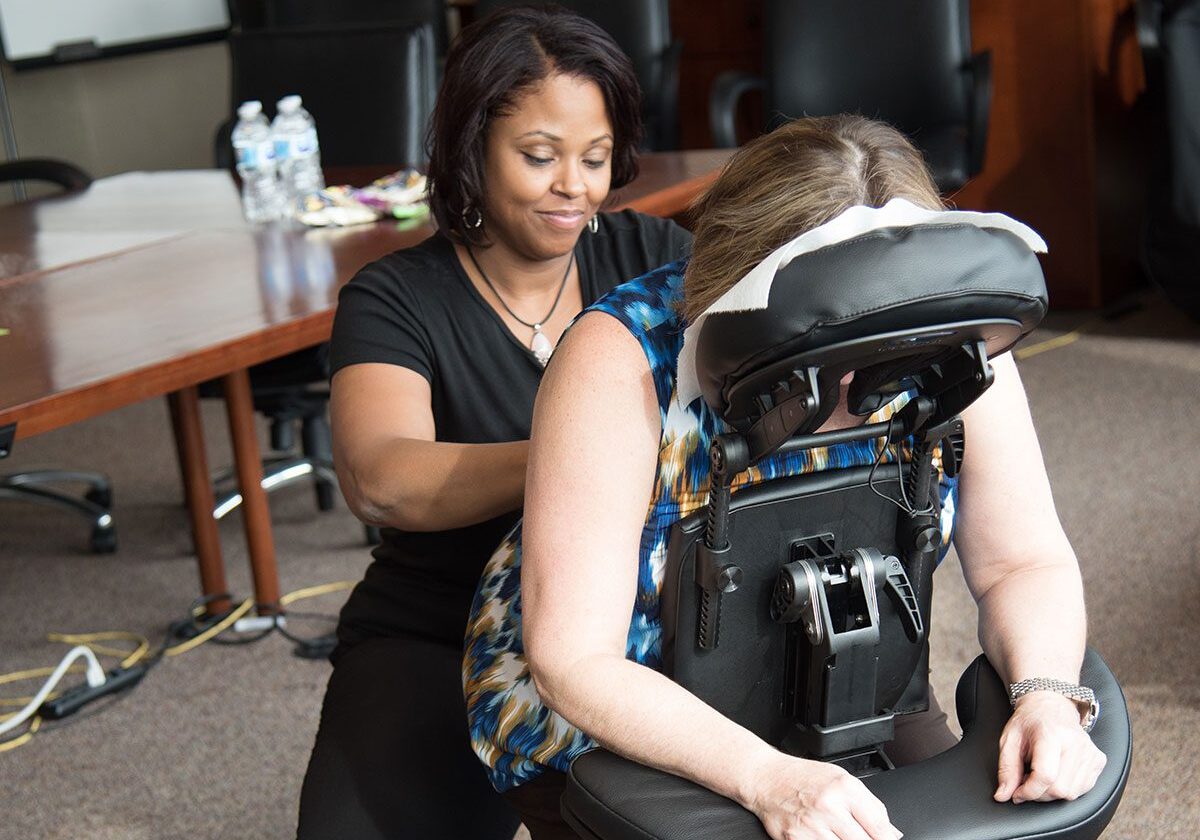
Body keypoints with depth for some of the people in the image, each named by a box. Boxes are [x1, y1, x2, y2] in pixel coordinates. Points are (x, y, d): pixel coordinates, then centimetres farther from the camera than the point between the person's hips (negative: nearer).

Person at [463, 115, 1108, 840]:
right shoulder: (626, 358, -29)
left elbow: (1024, 564, -8)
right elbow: (573, 659, -31)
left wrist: (1045, 695, -30)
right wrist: (765, 777, -43)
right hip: (612, 720, -3)